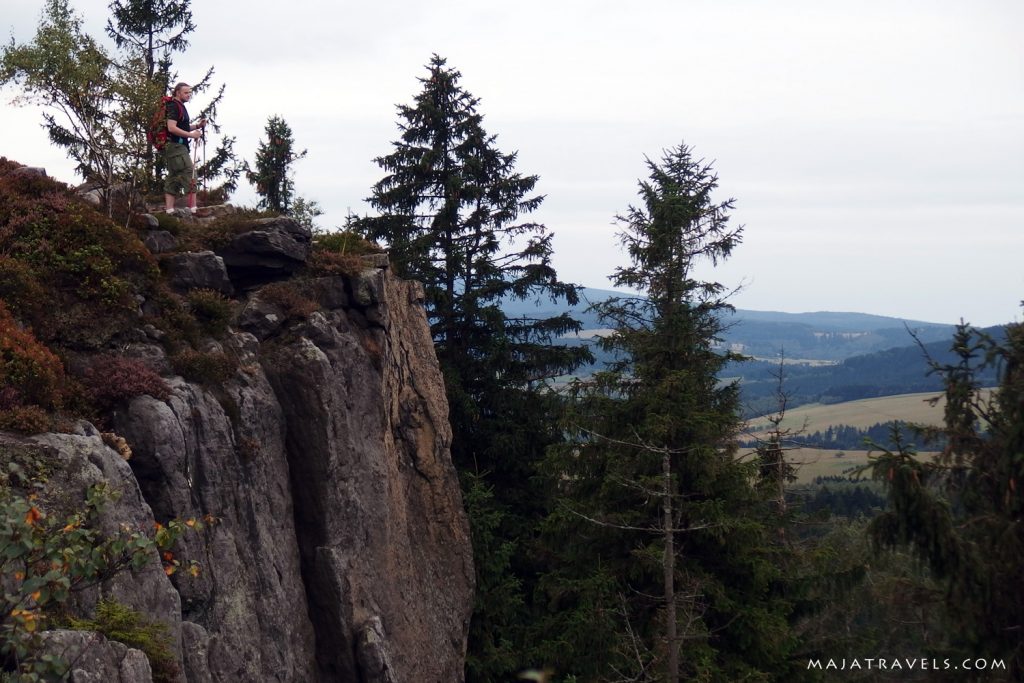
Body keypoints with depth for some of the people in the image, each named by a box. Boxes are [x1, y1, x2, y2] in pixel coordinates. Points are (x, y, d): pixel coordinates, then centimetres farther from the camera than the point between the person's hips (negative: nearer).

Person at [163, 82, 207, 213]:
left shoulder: (180, 106, 20)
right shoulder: (174, 106, -12)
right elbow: (171, 128, -22)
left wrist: (197, 125, 13)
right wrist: (191, 135, -20)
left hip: (180, 146, 10)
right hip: (176, 145, -10)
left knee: (172, 179, 8)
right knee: (189, 174, -13)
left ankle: (169, 210, 8)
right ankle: (193, 208, -17)